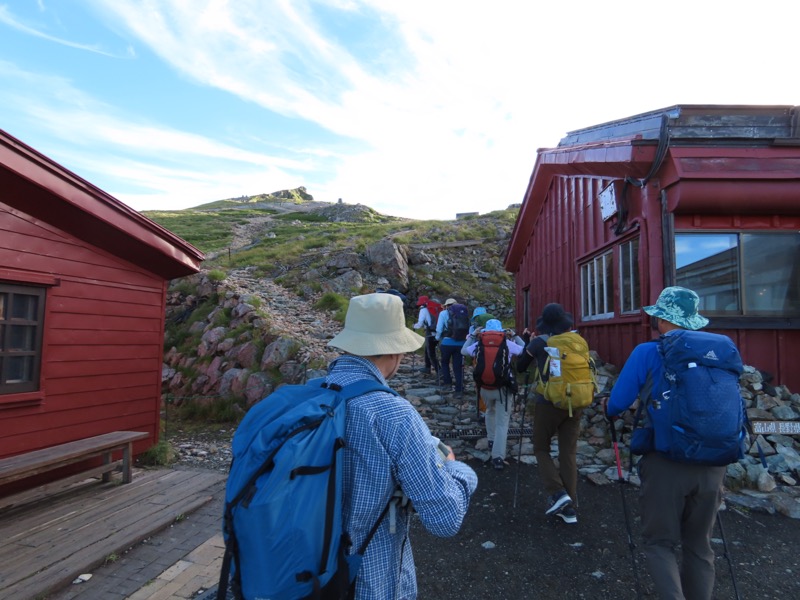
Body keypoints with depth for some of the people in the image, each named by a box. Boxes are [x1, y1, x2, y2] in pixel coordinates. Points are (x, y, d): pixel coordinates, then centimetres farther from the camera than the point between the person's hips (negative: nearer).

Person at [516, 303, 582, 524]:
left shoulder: (539, 342, -6)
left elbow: (520, 368, 6)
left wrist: (526, 344, 18)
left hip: (548, 403, -3)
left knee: (541, 449, 14)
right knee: (569, 453, 10)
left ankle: (557, 493, -2)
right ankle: (570, 507, 13)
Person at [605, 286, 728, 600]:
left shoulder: (648, 353, -8)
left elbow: (616, 405, -5)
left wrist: (610, 410, 17)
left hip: (666, 463, -4)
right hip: (712, 465, 4)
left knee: (660, 542, 10)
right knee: (699, 546, 19)